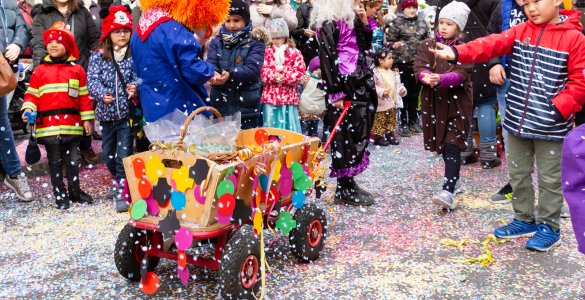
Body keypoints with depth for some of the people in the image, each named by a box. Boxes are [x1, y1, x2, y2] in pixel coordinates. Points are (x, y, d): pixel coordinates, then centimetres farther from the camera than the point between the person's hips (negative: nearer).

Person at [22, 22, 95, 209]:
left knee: (73, 159, 11)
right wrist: (28, 109, -14)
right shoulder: (40, 70, 4)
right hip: (48, 124, -1)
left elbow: (84, 96, 6)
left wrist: (87, 118, 4)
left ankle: (75, 191, 25)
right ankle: (60, 194, 17)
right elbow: (32, 94, 4)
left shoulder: (77, 70, 5)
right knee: (55, 161, 8)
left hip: (72, 124, 1)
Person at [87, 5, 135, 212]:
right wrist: (101, 94, -28)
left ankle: (120, 193, -2)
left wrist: (135, 88, -34)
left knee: (124, 154, -8)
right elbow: (92, 79, -9)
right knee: (108, 155, 16)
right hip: (107, 112, 3)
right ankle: (119, 179, 41)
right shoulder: (98, 56, 0)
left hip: (127, 112, -3)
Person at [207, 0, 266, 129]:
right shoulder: (216, 42, 8)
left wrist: (230, 75, -30)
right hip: (219, 106, 2)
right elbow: (210, 64, -6)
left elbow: (253, 68, -14)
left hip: (247, 108, -2)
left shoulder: (255, 43, 0)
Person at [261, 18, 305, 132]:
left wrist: (284, 77, -19)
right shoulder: (267, 53, 8)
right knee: (270, 127, 4)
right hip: (270, 96, 1)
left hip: (289, 96, -1)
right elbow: (262, 71, -3)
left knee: (290, 128, 4)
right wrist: (274, 76, -21)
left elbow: (300, 71, -7)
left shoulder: (295, 53, 3)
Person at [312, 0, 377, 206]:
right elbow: (328, 59, -17)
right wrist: (336, 94, -20)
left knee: (358, 133, 12)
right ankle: (345, 189, 8)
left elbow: (365, 47, 21)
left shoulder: (351, 19, 14)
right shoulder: (329, 23, -13)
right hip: (344, 85, -9)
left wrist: (364, 21, 7)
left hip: (359, 83, 9)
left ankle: (348, 184, 22)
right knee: (345, 136, -2)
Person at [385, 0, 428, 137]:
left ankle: (413, 122, 23)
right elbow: (389, 41, -6)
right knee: (403, 94, 0)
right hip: (403, 63, -5)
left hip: (418, 63, 5)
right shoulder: (397, 23, -5)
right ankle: (403, 124, 8)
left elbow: (426, 39, 21)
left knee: (415, 94, 12)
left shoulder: (421, 22, 12)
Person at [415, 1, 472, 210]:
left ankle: (448, 192, -20)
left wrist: (440, 79, -36)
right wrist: (426, 77, -31)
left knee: (452, 145, -11)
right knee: (441, 143, 14)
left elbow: (461, 74, -18)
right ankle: (454, 178, 35)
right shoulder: (427, 45, 5)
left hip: (457, 101, -4)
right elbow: (419, 67, -8)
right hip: (433, 100, 4)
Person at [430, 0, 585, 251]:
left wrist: (558, 109, -18)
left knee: (549, 179, 7)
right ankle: (525, 220, 33)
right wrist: (457, 53, -26)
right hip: (518, 121, 5)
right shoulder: (520, 31, 4)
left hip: (550, 126, -5)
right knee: (518, 174, 16)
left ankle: (549, 227, 23)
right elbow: (492, 44, -11)